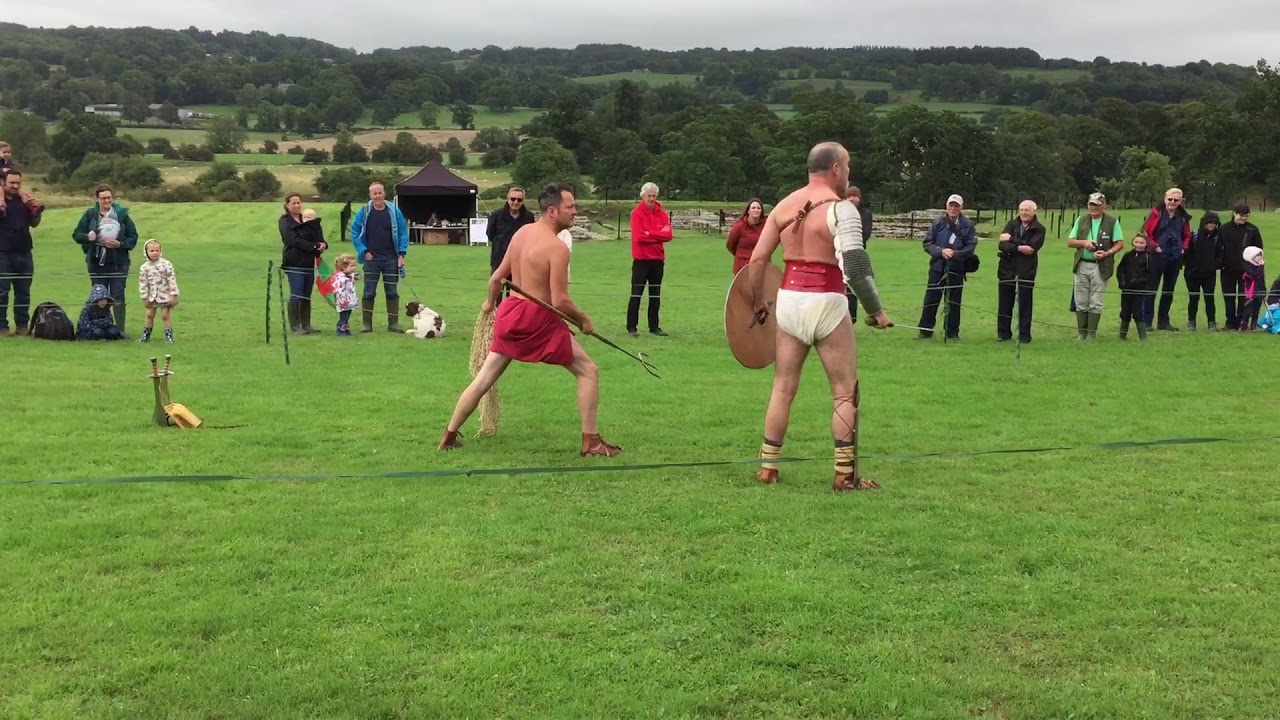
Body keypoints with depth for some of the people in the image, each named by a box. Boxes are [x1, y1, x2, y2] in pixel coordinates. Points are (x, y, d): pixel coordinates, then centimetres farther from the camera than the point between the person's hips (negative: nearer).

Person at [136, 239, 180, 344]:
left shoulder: (166, 265, -12)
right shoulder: (144, 267, -4)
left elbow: (172, 280, -12)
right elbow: (143, 284, 0)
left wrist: (174, 296, -13)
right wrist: (144, 298, 0)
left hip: (165, 295, -4)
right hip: (152, 296, 4)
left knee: (165, 315, -1)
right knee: (149, 315, 13)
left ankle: (169, 336, 8)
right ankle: (146, 335, 25)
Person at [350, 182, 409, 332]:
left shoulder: (394, 211, 1)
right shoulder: (363, 212, -1)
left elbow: (403, 232, 3)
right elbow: (355, 233, 3)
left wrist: (402, 253, -4)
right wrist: (364, 251, -5)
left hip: (391, 259, 1)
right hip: (371, 258, -1)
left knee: (392, 292, 4)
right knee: (369, 292, 2)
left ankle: (393, 324, 10)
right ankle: (366, 324, 9)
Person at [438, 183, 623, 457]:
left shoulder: (521, 232, 5)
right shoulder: (557, 247, -17)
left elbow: (497, 277, 12)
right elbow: (559, 301, -20)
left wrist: (490, 302, 30)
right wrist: (584, 320, -4)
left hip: (510, 311, 7)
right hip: (539, 319, -7)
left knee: (484, 378, 15)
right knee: (589, 372, 5)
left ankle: (449, 436, 20)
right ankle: (591, 441, 4)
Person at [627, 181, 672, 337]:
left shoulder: (662, 214, 6)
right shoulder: (637, 213, -6)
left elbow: (668, 235, -6)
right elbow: (638, 236, -16)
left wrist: (649, 234, -14)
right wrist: (658, 235, -9)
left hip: (658, 259, 4)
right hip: (641, 259, -4)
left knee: (656, 295, 9)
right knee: (636, 295, -2)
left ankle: (654, 326, 16)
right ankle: (632, 327, 0)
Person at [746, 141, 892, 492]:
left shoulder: (784, 206, 9)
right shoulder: (840, 208, -9)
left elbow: (757, 259, 8)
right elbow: (855, 265, -19)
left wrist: (758, 302, 19)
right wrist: (876, 310, -10)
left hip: (788, 299, 6)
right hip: (826, 302, -6)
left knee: (783, 387, 14)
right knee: (845, 391, 5)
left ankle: (767, 467, 18)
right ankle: (845, 475, 6)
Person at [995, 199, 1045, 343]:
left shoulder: (1039, 229, 0)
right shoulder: (1011, 225, 8)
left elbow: (1032, 246, -17)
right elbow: (1002, 245, -6)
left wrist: (1011, 239, -12)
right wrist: (1019, 248, -20)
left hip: (1026, 272, -3)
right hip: (1007, 270, 3)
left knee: (1025, 306, 1)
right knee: (1005, 304, 6)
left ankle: (1024, 335, 8)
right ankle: (1003, 334, 15)